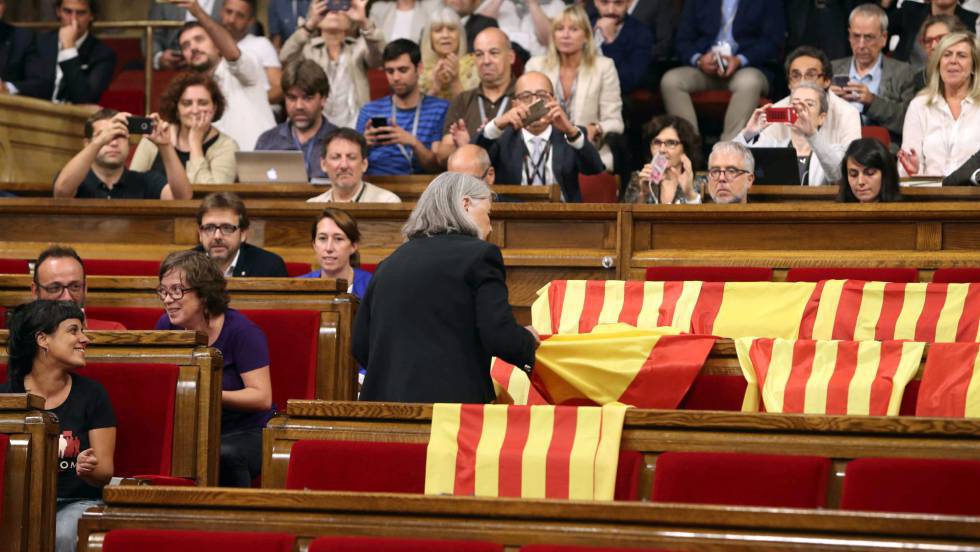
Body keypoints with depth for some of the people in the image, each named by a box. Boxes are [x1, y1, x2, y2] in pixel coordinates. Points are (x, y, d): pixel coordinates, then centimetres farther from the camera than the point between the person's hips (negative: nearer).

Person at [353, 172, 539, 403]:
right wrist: (529, 341, 11)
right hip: (451, 400, -6)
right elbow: (501, 338, -10)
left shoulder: (389, 263, 16)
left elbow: (360, 347, 15)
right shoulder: (479, 254, -2)